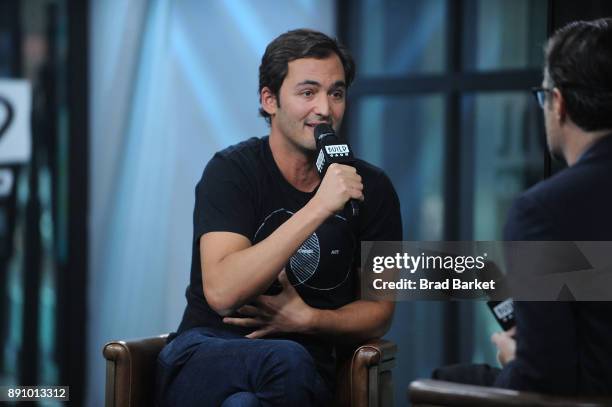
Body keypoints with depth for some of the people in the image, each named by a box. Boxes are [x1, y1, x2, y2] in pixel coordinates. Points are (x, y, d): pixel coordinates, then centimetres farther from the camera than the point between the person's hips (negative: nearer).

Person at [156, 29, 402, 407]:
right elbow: (222, 293, -20)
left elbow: (379, 312, 13)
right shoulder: (231, 170, -5)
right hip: (208, 352, -2)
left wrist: (307, 319, -9)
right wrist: (319, 207, -25)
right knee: (287, 361, -38)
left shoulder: (371, 188, 5)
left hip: (308, 368, 2)